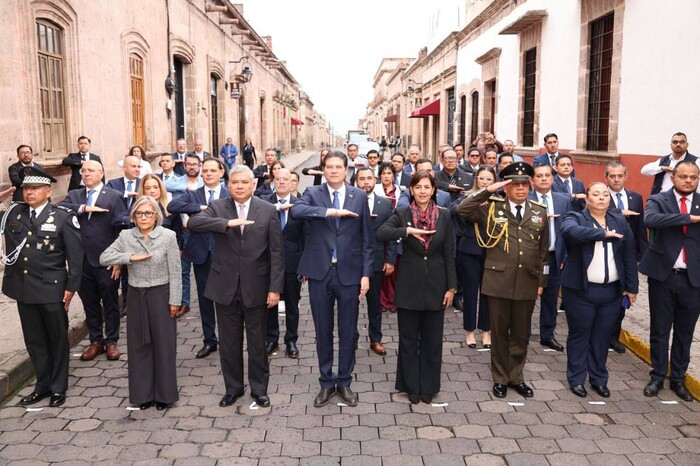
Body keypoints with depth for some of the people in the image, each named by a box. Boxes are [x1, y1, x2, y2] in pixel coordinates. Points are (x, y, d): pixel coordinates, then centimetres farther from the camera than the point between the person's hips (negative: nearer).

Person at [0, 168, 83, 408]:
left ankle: (58, 387, 23)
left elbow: (75, 255, -7)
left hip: (52, 289, -4)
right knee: (34, 340, 14)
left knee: (58, 339, 9)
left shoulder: (63, 217, -7)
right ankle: (43, 385, 28)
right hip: (23, 288, 4)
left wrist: (71, 287, -10)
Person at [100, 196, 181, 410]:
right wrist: (130, 257, -16)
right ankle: (143, 393, 23)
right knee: (139, 346, 10)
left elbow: (175, 271, -7)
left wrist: (174, 300, -9)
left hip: (160, 295, -3)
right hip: (136, 296, 3)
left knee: (163, 345, 5)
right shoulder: (126, 236, 1)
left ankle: (164, 394, 19)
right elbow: (104, 258, -4)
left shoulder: (168, 236, -8)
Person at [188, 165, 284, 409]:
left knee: (257, 342, 11)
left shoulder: (268, 210, -2)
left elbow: (276, 253, -4)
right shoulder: (217, 207, 0)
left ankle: (259, 388, 27)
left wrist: (275, 288, -8)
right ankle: (233, 387, 30)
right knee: (229, 342, 13)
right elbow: (194, 222, -20)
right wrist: (228, 223, -31)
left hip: (256, 287, -1)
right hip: (226, 287, 1)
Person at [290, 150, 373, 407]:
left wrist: (366, 273, -3)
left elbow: (367, 239, 3)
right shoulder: (313, 193, 1)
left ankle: (344, 382, 26)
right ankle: (326, 383, 27)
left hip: (349, 272, 0)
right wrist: (330, 211, -29)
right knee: (323, 331, 11)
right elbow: (296, 210, -22)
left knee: (348, 331, 9)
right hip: (320, 272, 0)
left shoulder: (359, 196, 3)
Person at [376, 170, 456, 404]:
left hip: (435, 285, 1)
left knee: (432, 339, 10)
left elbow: (449, 254, 2)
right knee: (408, 338, 9)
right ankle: (411, 386, 24)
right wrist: (408, 231, -28)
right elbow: (380, 233, -18)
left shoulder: (444, 216, 1)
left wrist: (451, 287, -1)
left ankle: (428, 386, 25)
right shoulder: (402, 214, -2)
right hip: (409, 285, -1)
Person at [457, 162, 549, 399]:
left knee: (521, 333, 13)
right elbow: (462, 209, -16)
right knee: (500, 332, 9)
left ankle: (516, 377, 30)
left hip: (527, 283, 3)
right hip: (498, 281, -2)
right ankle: (500, 378, 25)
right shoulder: (491, 208, -1)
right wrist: (488, 191, -19)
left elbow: (544, 251, 11)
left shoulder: (540, 212, 7)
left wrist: (542, 281, 8)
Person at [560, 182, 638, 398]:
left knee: (602, 337, 12)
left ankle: (599, 379, 27)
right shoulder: (575, 218, -3)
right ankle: (576, 379, 20)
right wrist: (603, 233, -26)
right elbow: (570, 231, -28)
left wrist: (632, 287, 7)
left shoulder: (620, 222, 9)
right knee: (579, 335, 7)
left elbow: (629, 256, 9)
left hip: (611, 291, 4)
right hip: (581, 290, -3)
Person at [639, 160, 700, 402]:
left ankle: (678, 379, 27)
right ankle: (657, 377, 23)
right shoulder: (658, 200, -2)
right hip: (663, 275, -2)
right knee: (660, 330, 9)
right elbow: (650, 220, -23)